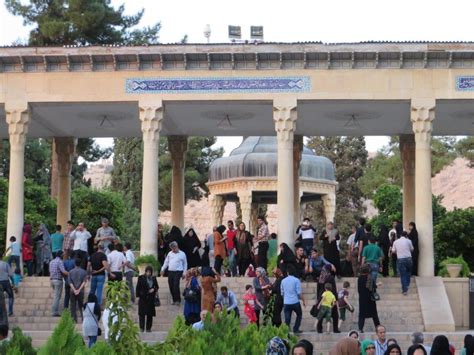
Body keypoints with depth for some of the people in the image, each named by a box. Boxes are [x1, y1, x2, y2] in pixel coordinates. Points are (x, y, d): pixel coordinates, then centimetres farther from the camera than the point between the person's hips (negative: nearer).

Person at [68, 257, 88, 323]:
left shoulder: (71, 272, 3)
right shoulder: (84, 272, 0)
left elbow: (70, 282, -5)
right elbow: (84, 282, -9)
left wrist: (74, 290, -10)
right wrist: (79, 290, -11)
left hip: (72, 291, 0)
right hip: (81, 291, 0)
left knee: (73, 306, 5)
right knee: (81, 305, 9)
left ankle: (74, 319, 0)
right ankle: (83, 318, 3)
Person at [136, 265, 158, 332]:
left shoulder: (153, 278, 6)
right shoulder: (141, 278, -1)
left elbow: (156, 286, 15)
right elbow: (138, 287, 0)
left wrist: (154, 289, -7)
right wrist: (138, 296, -6)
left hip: (151, 298, 2)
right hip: (143, 297, -2)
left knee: (150, 314, 4)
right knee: (142, 313, -5)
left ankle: (148, 328, 11)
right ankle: (142, 327, -3)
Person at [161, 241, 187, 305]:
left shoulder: (182, 254, 3)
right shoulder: (170, 253, 13)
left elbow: (185, 264, 7)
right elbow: (166, 262, 19)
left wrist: (184, 272, 0)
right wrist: (163, 269, 14)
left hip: (178, 272, -5)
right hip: (170, 271, 5)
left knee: (176, 286, -15)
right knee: (171, 286, 3)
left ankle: (178, 300, -7)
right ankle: (174, 300, 14)